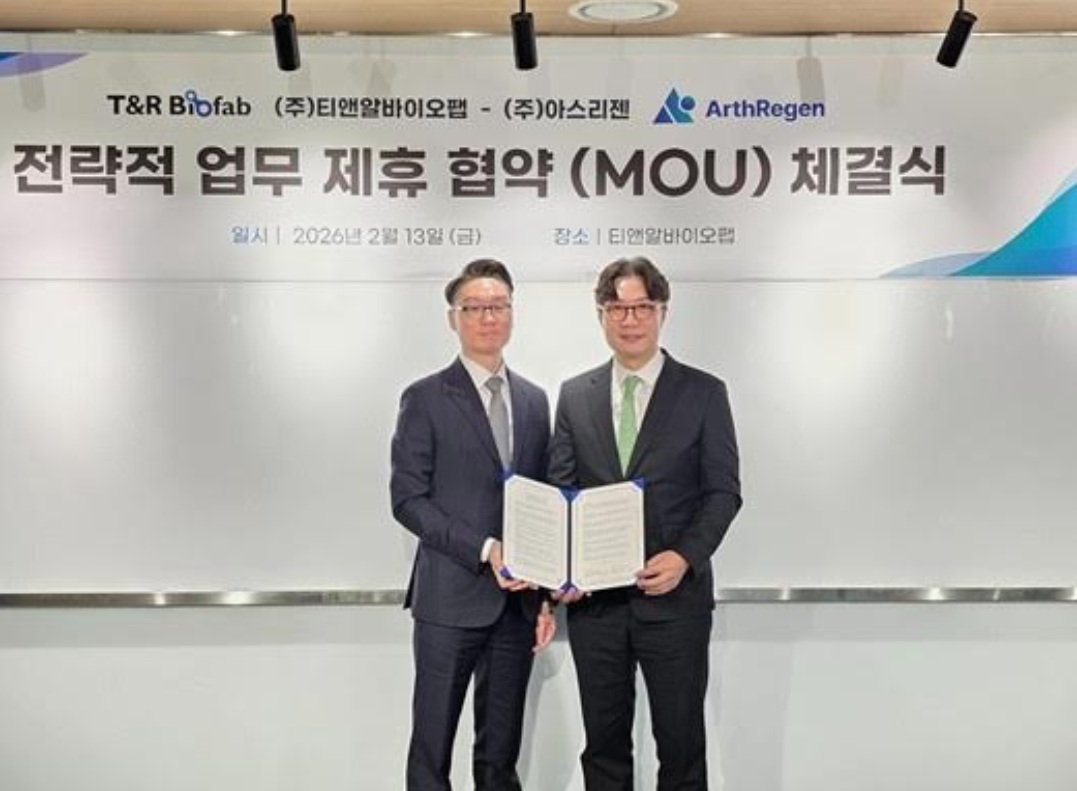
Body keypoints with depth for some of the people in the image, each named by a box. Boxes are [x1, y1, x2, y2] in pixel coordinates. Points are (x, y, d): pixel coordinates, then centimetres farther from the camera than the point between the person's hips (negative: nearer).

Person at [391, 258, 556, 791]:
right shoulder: (425, 399, -3)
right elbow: (407, 500, -9)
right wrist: (485, 550, -17)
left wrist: (545, 596, 7)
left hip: (517, 599, 4)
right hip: (451, 599, -4)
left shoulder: (534, 400, 11)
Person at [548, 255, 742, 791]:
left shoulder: (704, 393, 0)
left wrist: (686, 556, -17)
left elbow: (723, 490, -2)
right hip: (594, 600, 3)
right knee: (604, 743, 14)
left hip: (675, 596, -2)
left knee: (681, 744, 7)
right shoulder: (574, 395, 8)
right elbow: (559, 490, 6)